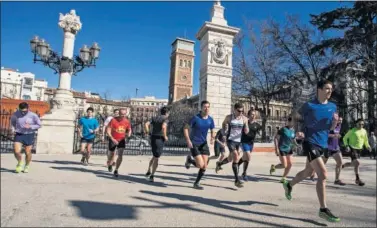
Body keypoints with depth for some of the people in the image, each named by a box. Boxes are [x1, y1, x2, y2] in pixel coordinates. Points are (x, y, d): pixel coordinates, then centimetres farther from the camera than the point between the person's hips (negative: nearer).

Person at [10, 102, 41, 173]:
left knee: (28, 153, 5)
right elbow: (12, 121, 20)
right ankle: (20, 163, 24)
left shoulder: (33, 115, -11)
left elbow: (39, 125, -3)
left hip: (29, 135, -2)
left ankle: (27, 166, 33)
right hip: (19, 135, 2)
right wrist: (13, 129, 6)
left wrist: (30, 127, -18)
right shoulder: (16, 114, -2)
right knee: (17, 152, -9)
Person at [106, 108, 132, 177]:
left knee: (120, 156, -10)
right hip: (113, 140, -1)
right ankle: (110, 164, 48)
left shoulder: (127, 122, -5)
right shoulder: (113, 120, -15)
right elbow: (108, 130, -14)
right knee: (112, 155, 15)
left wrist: (128, 134, -10)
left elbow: (129, 129, 12)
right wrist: (112, 139, -24)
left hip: (121, 140, 1)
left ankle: (116, 170, 6)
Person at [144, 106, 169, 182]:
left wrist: (147, 132, 10)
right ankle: (152, 176, 4)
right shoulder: (165, 119, -4)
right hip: (160, 139, -6)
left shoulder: (154, 118, 12)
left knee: (155, 156, 25)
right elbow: (163, 127, -24)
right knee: (156, 158, 3)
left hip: (153, 138, 6)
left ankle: (148, 171, 24)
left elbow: (146, 124, -1)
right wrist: (165, 136, -13)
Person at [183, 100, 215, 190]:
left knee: (204, 166, 1)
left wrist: (212, 138, -12)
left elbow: (212, 131, 10)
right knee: (200, 165, -14)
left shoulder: (210, 119, 0)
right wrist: (188, 140, -19)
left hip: (204, 143, 5)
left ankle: (196, 183, 20)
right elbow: (185, 128, -8)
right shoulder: (195, 118, -13)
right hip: (194, 143, -5)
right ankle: (189, 160, 19)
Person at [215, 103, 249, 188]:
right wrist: (223, 131, 8)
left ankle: (219, 164, 48)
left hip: (238, 141, 4)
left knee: (231, 159, 18)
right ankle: (237, 180, -13)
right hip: (230, 140, -4)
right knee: (236, 157, -19)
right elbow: (224, 123, 17)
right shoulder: (229, 117, -6)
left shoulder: (244, 119, -2)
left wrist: (246, 124, -21)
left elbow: (246, 132, -3)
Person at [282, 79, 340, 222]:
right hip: (310, 143, -7)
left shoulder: (333, 107, 9)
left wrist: (335, 121, -8)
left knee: (307, 172, 20)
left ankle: (289, 185, 45)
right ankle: (323, 209, -5)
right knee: (323, 174, -15)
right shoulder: (309, 105, -8)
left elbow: (330, 128, 12)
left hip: (322, 145, 7)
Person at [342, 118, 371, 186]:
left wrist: (368, 146, 2)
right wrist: (346, 146, -16)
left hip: (359, 149, 7)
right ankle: (358, 179, -6)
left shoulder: (364, 131, 6)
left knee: (353, 164, 11)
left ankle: (341, 166, 38)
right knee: (357, 163, -16)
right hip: (352, 148, -6)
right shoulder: (352, 130, -9)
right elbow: (345, 138, -3)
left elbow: (365, 140, 19)